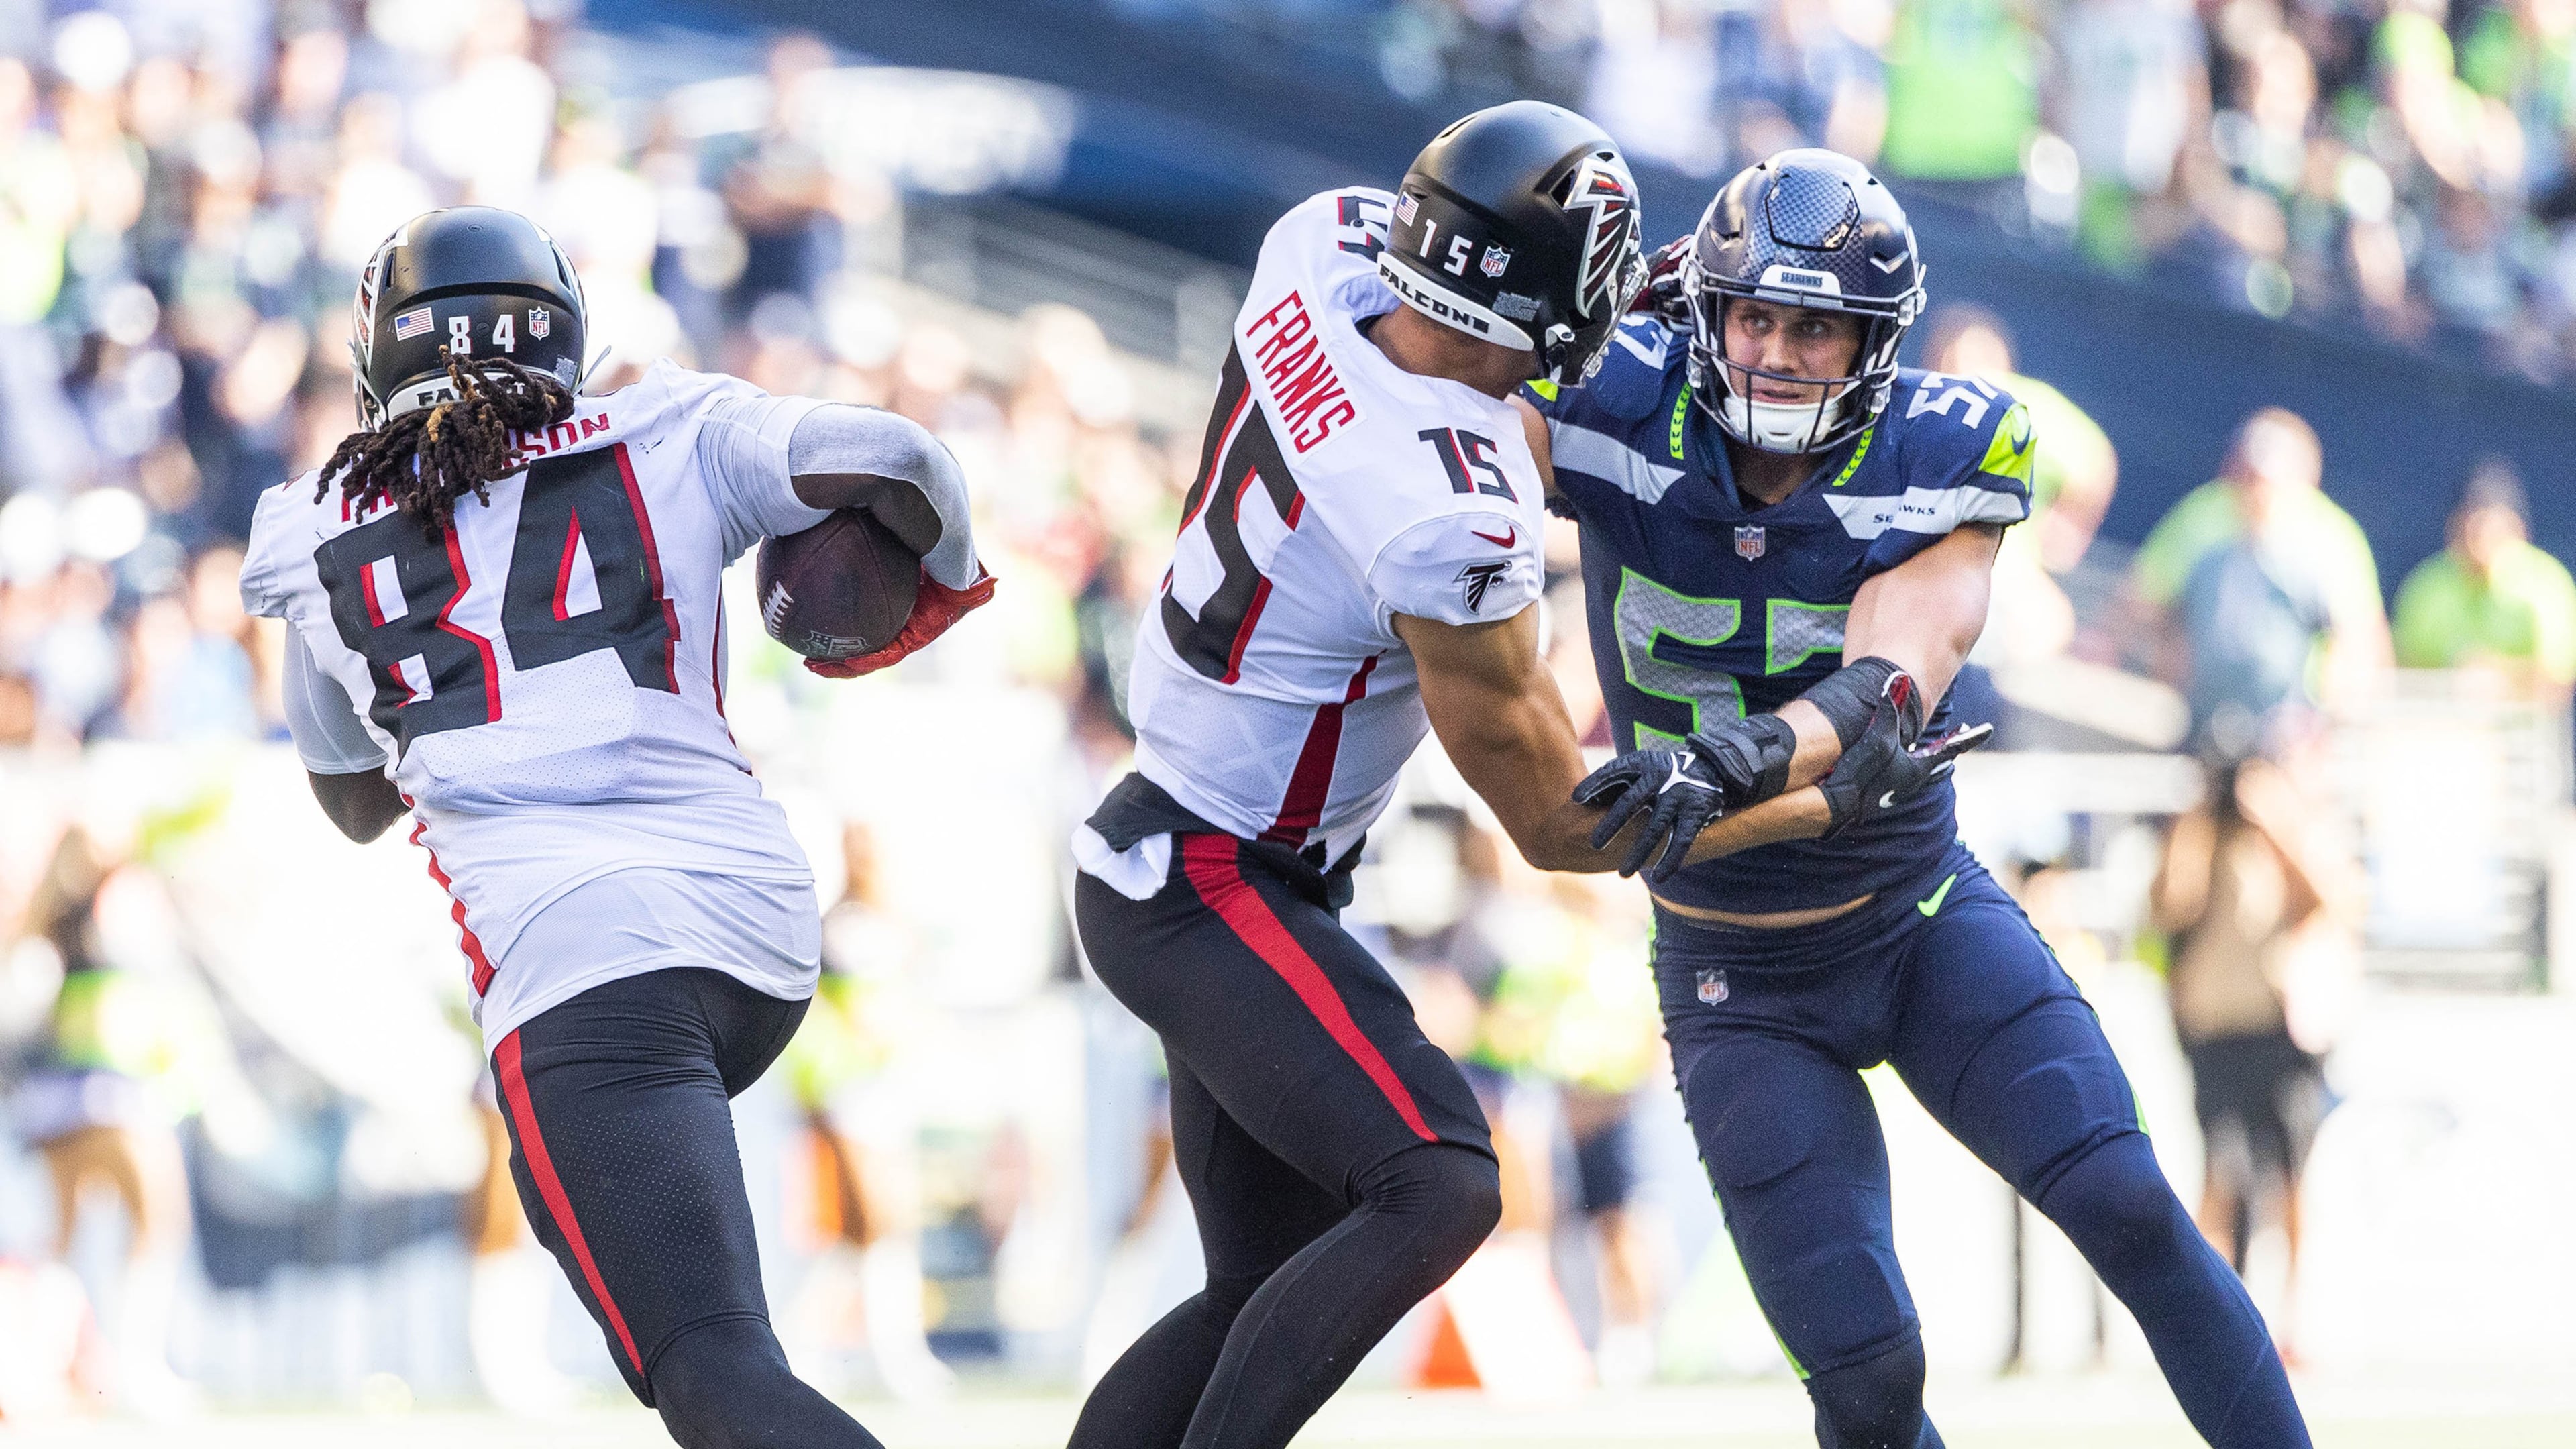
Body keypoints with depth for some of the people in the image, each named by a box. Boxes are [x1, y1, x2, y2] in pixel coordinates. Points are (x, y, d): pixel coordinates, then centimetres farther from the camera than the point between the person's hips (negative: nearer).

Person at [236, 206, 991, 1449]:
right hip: (762, 919, 4)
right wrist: (946, 582, 21)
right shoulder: (668, 438, 16)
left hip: (570, 950, -4)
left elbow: (358, 806, 34)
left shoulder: (318, 548, 19)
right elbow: (892, 460, 0)